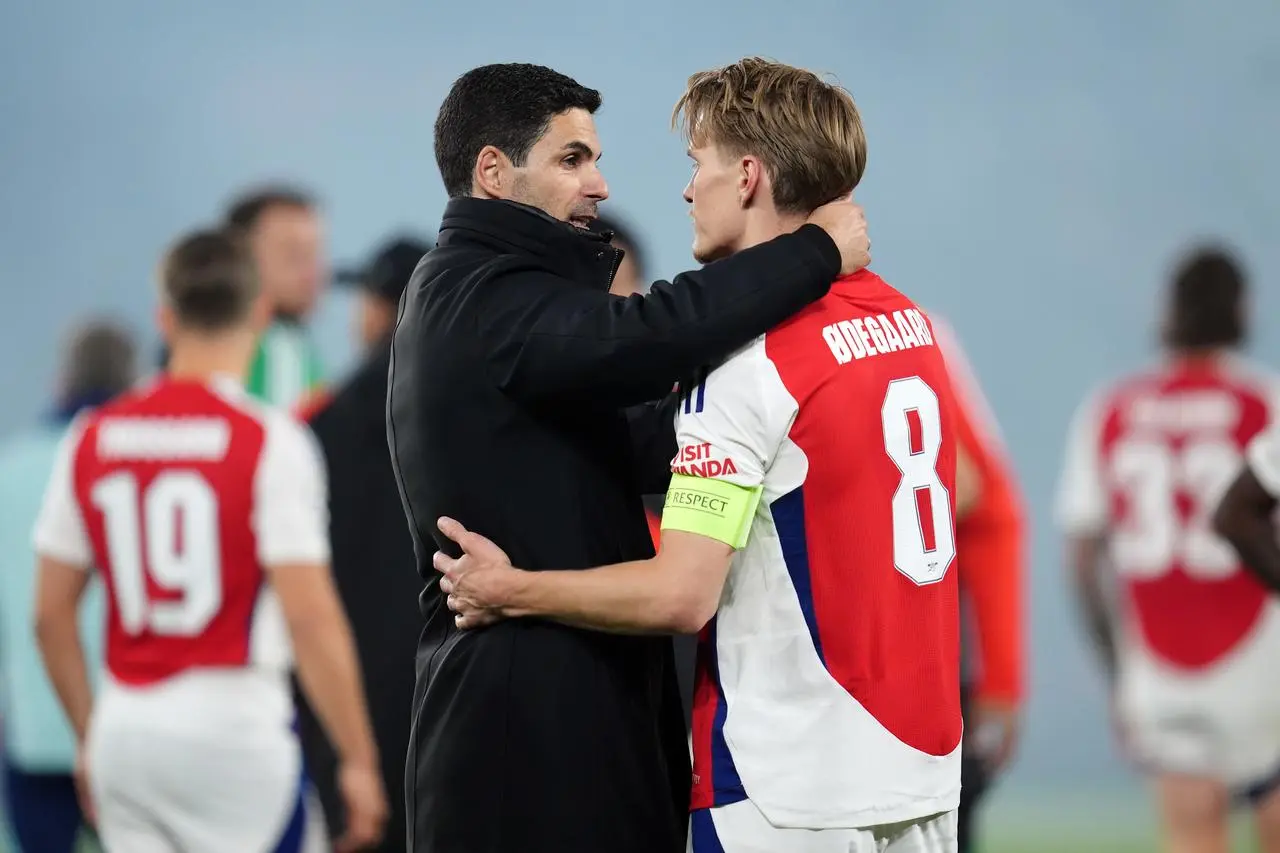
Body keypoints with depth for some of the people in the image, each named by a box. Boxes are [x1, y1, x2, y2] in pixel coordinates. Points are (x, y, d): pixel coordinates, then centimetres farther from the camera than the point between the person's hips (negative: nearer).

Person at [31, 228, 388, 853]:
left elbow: (50, 614, 10)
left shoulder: (91, 439, 6)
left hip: (124, 728, 5)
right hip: (232, 728, -5)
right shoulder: (271, 441, -8)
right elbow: (309, 617, -14)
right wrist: (359, 761, -8)